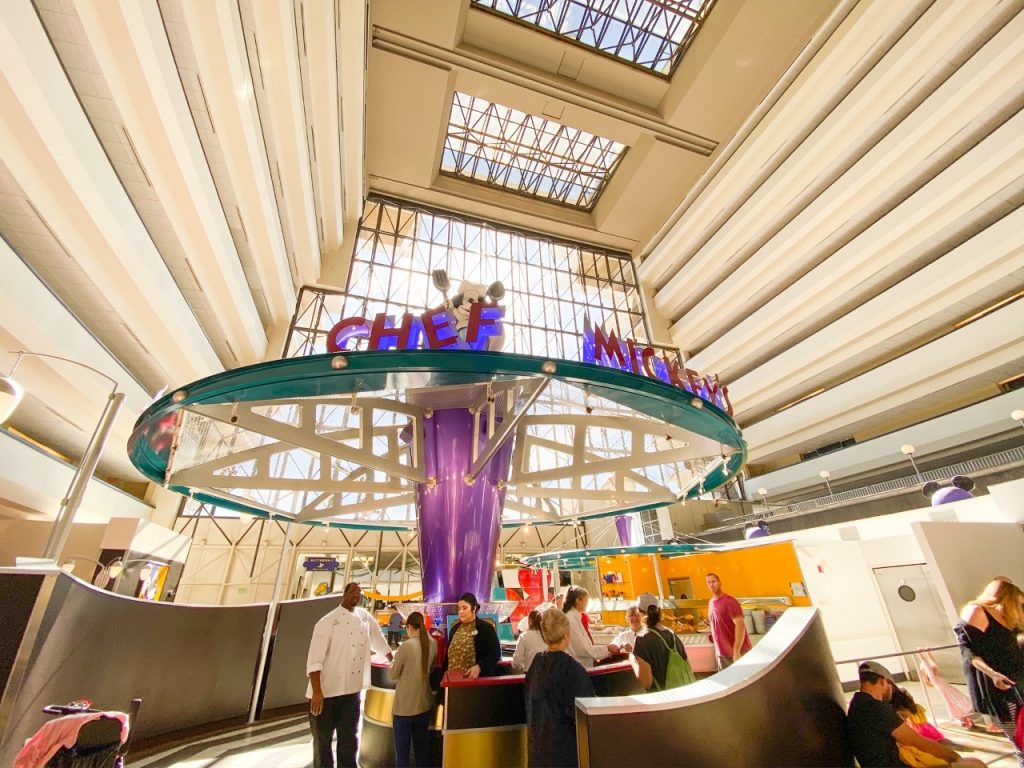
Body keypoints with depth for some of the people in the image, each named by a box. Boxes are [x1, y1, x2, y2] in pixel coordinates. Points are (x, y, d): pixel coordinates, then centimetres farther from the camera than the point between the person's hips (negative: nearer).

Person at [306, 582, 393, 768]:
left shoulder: (365, 617, 4)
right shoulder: (328, 621, -13)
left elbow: (380, 641, 16)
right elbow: (314, 660, -16)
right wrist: (317, 692, -21)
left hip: (351, 691, 5)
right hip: (326, 691, -5)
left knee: (349, 739, 16)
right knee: (322, 740, 9)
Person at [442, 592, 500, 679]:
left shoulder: (486, 628, -5)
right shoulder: (455, 628, 12)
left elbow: (495, 653, -9)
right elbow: (448, 653, 18)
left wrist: (479, 667, -21)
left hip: (477, 679, -5)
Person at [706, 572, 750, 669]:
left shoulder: (729, 601, -16)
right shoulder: (711, 603, 6)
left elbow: (740, 626, -21)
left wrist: (736, 651, -23)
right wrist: (717, 650, 14)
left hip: (737, 652, -7)